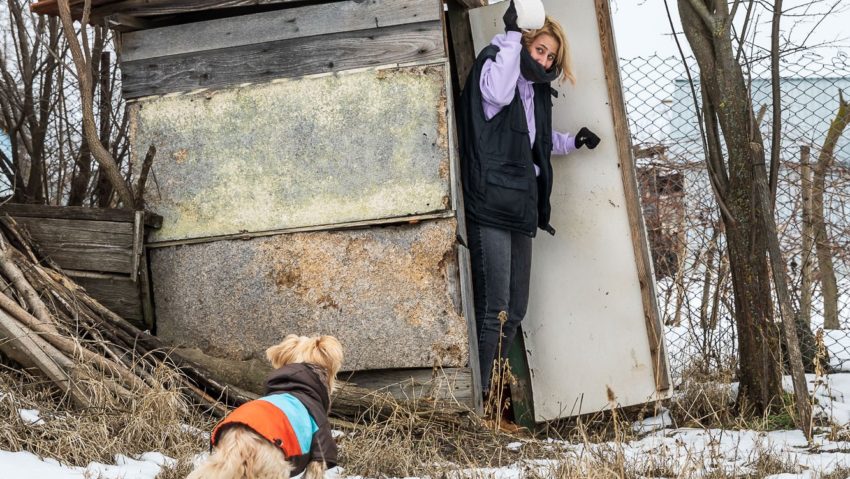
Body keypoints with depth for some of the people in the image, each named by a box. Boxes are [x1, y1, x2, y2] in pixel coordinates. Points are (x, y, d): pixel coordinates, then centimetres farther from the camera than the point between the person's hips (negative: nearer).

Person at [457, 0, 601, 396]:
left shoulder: (535, 88, 21)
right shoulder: (494, 64, -2)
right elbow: (498, 92, -28)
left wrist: (573, 142, 28)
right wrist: (512, 35, -23)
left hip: (520, 207, 9)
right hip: (490, 205, -9)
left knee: (515, 311, 9)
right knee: (494, 311, -13)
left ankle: (496, 390, 17)